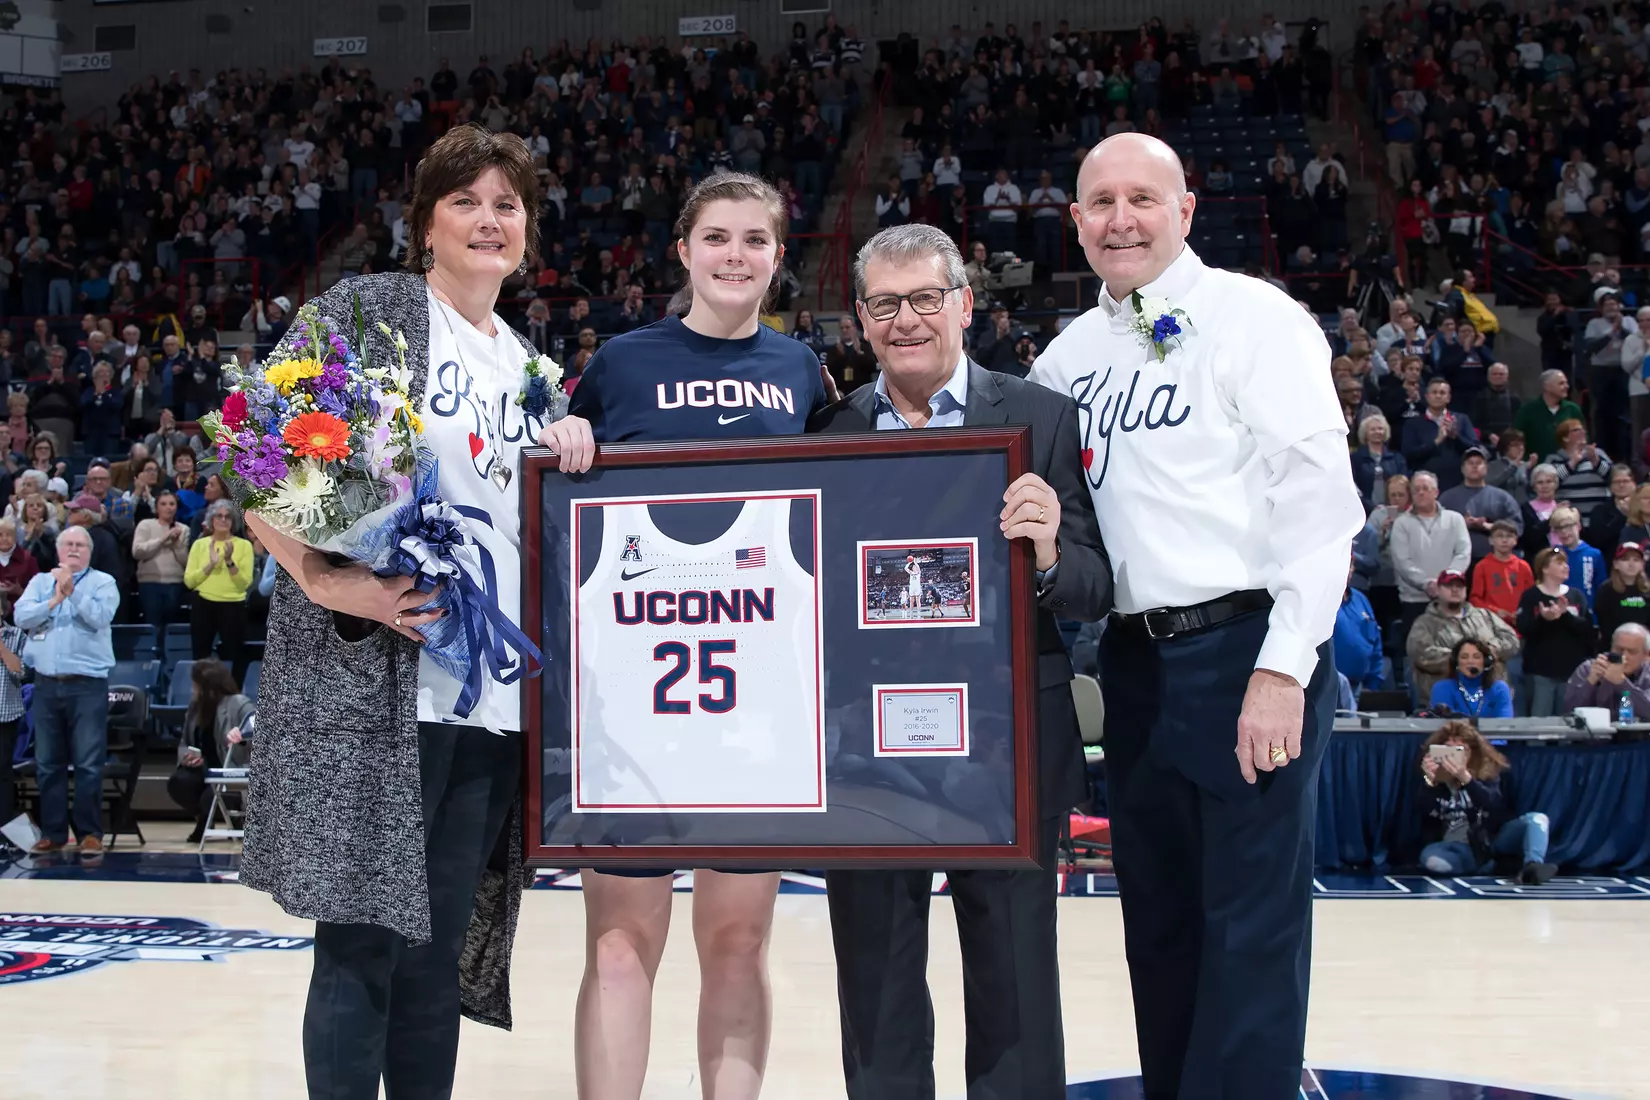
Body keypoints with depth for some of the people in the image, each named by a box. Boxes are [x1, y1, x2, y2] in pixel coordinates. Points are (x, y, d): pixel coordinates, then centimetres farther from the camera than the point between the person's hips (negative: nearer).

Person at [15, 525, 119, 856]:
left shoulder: (103, 582, 4)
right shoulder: (41, 581, 13)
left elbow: (99, 617, -12)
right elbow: (22, 616, -1)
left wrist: (72, 591, -14)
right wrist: (55, 599, -10)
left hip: (88, 684, -4)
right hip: (46, 684, 4)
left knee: (88, 764, -4)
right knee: (48, 763, 7)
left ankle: (90, 833, 2)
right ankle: (53, 832, 14)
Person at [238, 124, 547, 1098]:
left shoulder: (527, 366, 18)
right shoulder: (368, 310, 0)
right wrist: (325, 581, -17)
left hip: (496, 694, 6)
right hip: (377, 681, -6)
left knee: (439, 950, 10)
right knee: (363, 944, -2)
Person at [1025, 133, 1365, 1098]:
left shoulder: (1253, 318, -5)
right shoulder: (1072, 354, 13)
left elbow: (1318, 496, -12)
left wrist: (1283, 666, -18)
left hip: (1245, 647, -6)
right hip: (1136, 657, 7)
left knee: (1252, 922, -5)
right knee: (1159, 919, 14)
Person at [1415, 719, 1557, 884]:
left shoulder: (1487, 770, -1)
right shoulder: (1434, 777, 1)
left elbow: (1493, 803, -21)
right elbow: (1424, 810, -16)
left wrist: (1466, 778, -38)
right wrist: (1429, 781, -36)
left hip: (1494, 837, 1)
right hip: (1459, 846, -1)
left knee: (1536, 819, -22)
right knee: (1429, 857, -33)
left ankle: (1533, 866, -50)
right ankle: (1496, 865, -26)